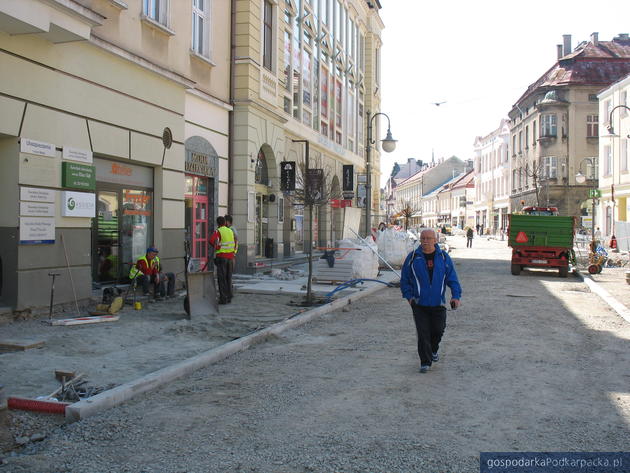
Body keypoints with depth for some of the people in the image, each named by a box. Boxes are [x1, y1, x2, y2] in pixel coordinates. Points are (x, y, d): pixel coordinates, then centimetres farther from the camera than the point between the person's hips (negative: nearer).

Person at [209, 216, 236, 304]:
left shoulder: (218, 231, -8)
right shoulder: (230, 231, 12)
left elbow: (212, 240, -23)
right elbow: (234, 243, 19)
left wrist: (216, 247, -8)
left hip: (221, 256, -6)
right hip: (230, 256, 6)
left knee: (221, 278, -2)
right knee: (228, 278, 13)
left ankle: (223, 298, -3)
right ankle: (229, 297, 16)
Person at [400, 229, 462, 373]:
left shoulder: (443, 257, 3)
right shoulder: (413, 257, 0)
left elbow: (452, 278, 5)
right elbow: (404, 278, 6)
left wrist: (456, 296, -5)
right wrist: (408, 296, -1)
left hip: (438, 303, 1)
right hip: (419, 303, -1)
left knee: (438, 330, 7)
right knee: (423, 333, -4)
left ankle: (433, 350, 39)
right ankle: (425, 362, 5)